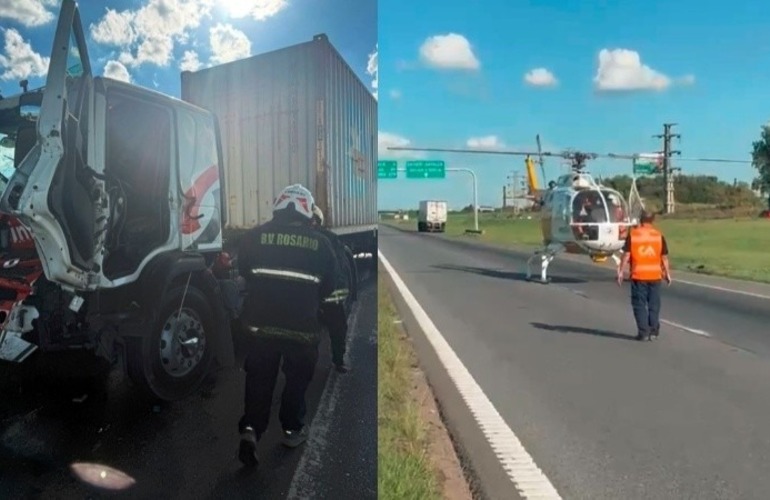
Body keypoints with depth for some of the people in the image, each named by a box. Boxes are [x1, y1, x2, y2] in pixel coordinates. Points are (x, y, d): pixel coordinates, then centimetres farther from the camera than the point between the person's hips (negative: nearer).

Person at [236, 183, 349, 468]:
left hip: (261, 323, 1)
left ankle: (250, 428, 1)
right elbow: (334, 287, 2)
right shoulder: (319, 243, -2)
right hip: (302, 326, -1)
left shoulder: (255, 236, -1)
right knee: (297, 378, 17)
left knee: (259, 378, 13)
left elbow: (240, 273, 9)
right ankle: (292, 430, 26)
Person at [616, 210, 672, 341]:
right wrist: (667, 273, 13)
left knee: (640, 305, 5)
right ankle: (653, 331, 14)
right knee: (654, 305, 11)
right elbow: (664, 257, 4)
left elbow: (626, 255, -6)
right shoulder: (659, 236, 2)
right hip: (655, 275, 2)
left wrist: (621, 271, -1)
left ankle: (643, 332, 3)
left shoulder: (632, 235, -3)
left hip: (638, 276, -2)